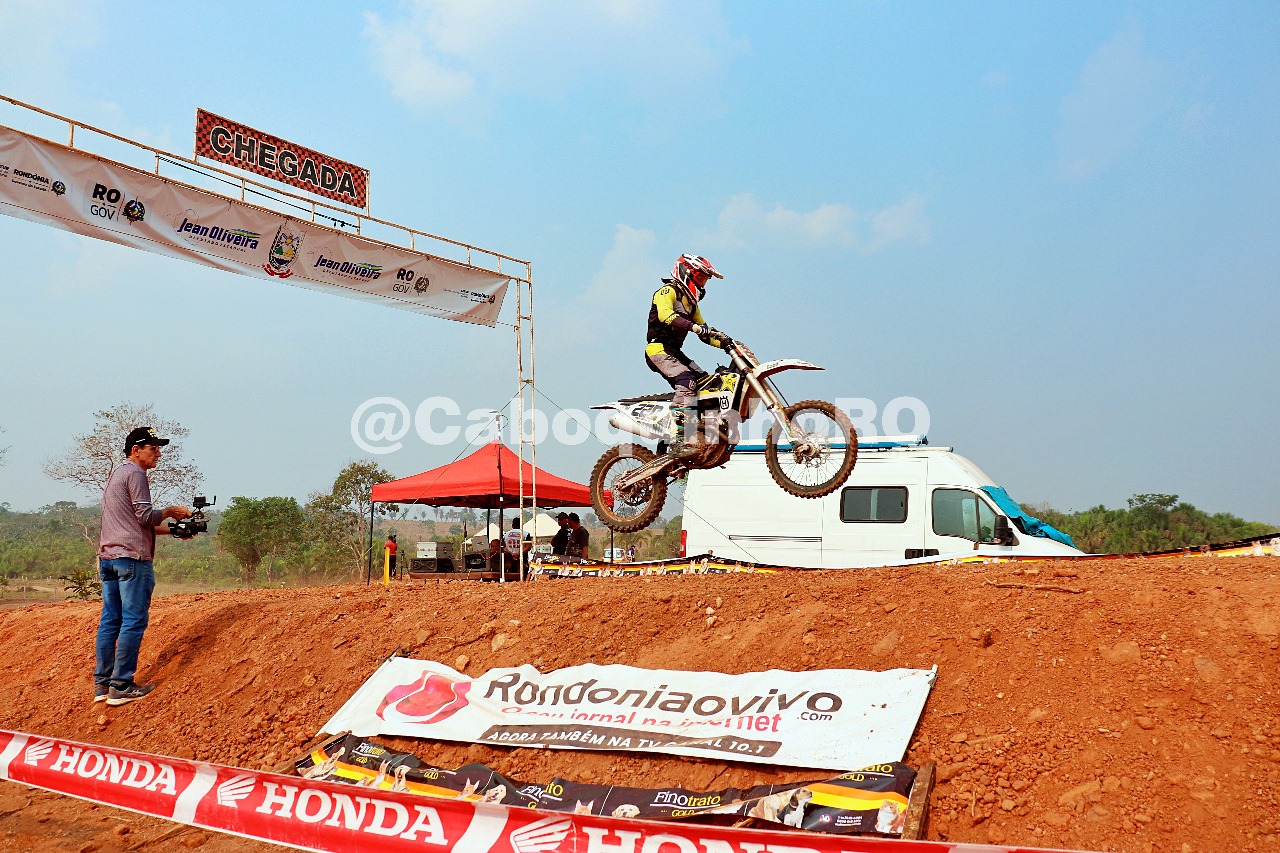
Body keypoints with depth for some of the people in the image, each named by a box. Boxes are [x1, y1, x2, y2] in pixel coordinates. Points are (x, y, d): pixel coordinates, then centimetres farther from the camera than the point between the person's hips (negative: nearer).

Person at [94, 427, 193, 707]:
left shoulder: (115, 475, 24)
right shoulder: (135, 473, -7)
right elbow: (146, 516, -14)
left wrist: (172, 530, 18)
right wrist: (171, 511, 3)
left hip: (107, 557, 10)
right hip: (132, 557, -10)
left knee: (110, 621, 10)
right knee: (134, 621, -7)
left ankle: (102, 684, 12)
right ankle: (121, 686, -6)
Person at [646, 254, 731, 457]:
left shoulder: (691, 301, 23)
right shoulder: (668, 291, -5)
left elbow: (704, 331, 26)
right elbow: (666, 315, -26)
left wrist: (725, 343, 8)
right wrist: (695, 327, -37)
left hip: (675, 351, 9)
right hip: (659, 348, -9)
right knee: (687, 381, -28)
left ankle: (700, 441, -3)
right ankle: (679, 441, -37)